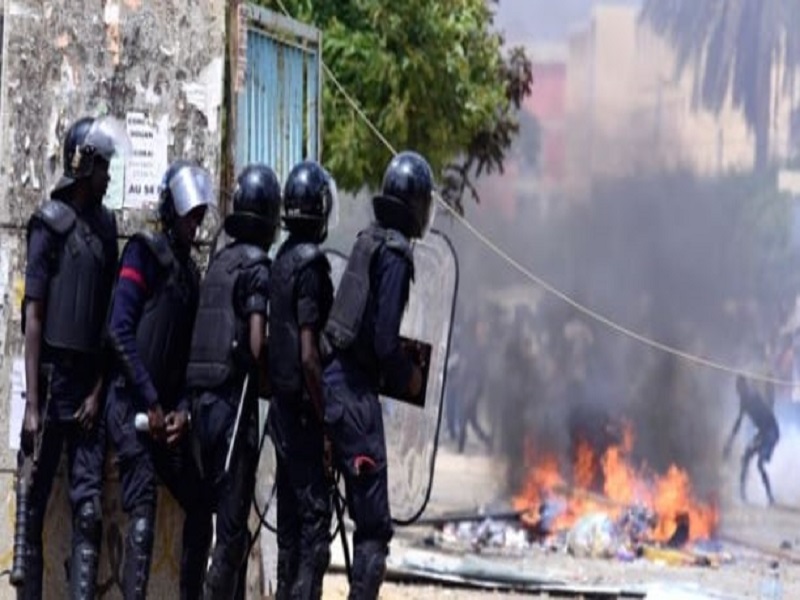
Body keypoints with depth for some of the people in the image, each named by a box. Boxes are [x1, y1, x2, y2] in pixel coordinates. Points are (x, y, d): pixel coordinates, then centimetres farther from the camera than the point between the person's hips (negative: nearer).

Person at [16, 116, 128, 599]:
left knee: (89, 505, 0)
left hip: (91, 380, 5)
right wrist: (32, 402, -12)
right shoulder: (51, 223, -6)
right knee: (36, 499, 0)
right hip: (54, 373, -5)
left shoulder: (105, 224, 11)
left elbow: (111, 316, 12)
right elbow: (33, 315, -8)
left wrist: (99, 391, 4)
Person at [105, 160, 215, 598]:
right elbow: (120, 331, -15)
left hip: (167, 413, 8)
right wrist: (151, 403, -15)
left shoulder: (190, 273, 18)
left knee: (199, 508, 10)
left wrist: (182, 410, 0)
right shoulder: (146, 253, -5)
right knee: (143, 511, -18)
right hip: (132, 407, -8)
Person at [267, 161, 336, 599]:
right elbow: (308, 353, -20)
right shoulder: (311, 264, -16)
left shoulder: (282, 260, 11)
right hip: (303, 406, -9)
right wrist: (325, 417, -16)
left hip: (282, 403, 9)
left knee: (291, 513, 13)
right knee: (315, 513, -9)